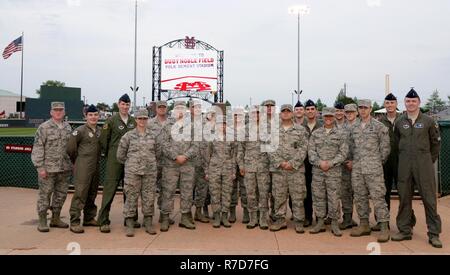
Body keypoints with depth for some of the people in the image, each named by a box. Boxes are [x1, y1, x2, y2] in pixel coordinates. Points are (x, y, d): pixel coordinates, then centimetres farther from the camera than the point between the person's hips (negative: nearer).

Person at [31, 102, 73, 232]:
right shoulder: (44, 127, -6)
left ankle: (56, 218, 26)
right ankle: (42, 221, 13)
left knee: (61, 194, 12)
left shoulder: (68, 127, 11)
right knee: (45, 194, 2)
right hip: (48, 168, -5)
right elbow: (38, 148, -8)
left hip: (65, 168, 5)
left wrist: (73, 163, 13)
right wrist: (40, 167, -13)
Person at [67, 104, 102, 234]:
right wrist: (78, 162, 4)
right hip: (83, 167, -7)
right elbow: (70, 148, -7)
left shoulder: (100, 130, 11)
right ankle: (74, 222, -4)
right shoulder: (79, 131, -8)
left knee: (92, 194, 14)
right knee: (80, 194, -8)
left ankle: (89, 218, 25)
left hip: (96, 166, 7)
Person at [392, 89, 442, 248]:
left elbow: (436, 142, 6)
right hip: (404, 164, 3)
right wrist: (403, 158, 10)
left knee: (429, 198, -2)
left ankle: (434, 234, 7)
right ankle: (405, 230, 17)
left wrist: (430, 160, 5)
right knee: (404, 198, 7)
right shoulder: (399, 122, 8)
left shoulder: (428, 121, 1)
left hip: (424, 162, -2)